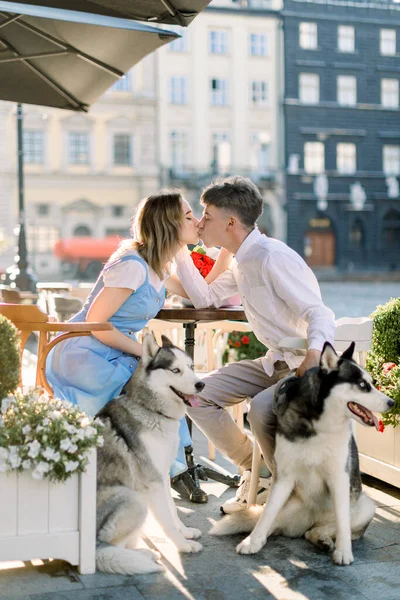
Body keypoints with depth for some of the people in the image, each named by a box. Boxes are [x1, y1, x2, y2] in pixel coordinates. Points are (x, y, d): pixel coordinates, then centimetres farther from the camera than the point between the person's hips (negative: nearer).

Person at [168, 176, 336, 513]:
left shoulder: (273, 257, -21)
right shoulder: (241, 261, 9)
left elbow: (320, 314, -26)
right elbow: (206, 299, 19)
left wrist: (314, 357, -46)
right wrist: (180, 250, 13)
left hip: (308, 363, -9)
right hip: (275, 362, 9)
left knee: (261, 409, -36)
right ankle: (256, 472, 6)